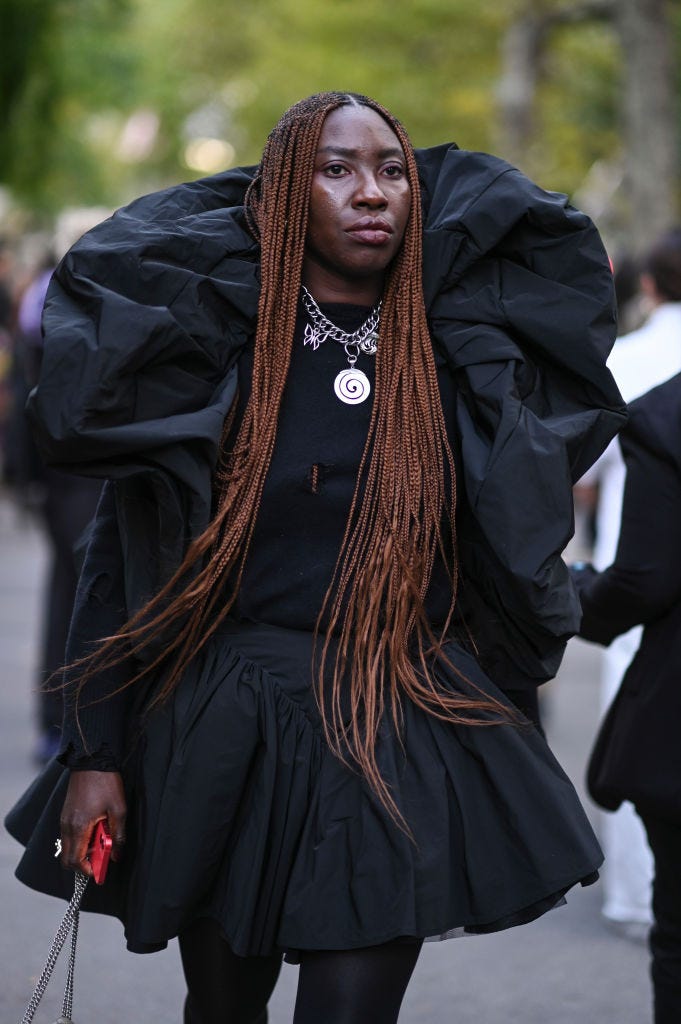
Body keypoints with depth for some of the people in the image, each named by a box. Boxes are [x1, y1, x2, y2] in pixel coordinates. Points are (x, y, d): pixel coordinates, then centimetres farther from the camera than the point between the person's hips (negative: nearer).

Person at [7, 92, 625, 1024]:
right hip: (222, 737, 0)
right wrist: (94, 755, -6)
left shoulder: (455, 358, 2)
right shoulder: (206, 350, -2)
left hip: (399, 743, 1)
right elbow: (120, 564, -2)